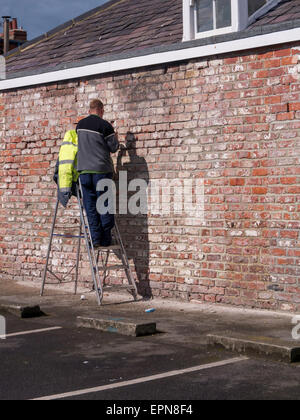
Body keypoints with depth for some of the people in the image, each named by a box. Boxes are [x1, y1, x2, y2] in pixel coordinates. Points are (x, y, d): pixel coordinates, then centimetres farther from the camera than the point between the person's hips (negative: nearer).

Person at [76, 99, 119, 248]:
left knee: (90, 205, 6)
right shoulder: (105, 125, -7)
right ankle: (105, 239, 2)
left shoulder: (80, 125, 9)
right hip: (102, 169, -4)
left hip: (84, 170, 4)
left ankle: (95, 239, 2)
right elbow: (114, 147, -2)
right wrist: (115, 138, 17)